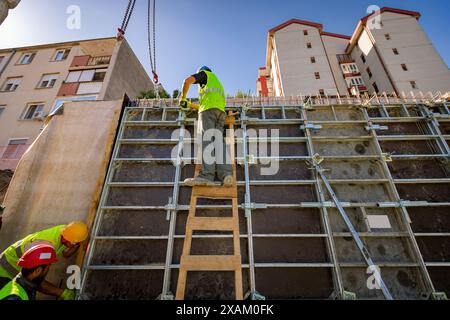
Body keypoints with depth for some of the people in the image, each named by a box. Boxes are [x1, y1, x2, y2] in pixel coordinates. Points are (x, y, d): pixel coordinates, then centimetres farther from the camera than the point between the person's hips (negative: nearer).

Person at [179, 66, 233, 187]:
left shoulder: (204, 73, 23)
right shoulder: (217, 83, 44)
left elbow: (188, 81, 4)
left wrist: (183, 98, 17)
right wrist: (190, 105, 46)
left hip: (209, 108, -7)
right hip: (220, 110, 7)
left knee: (206, 139, -20)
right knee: (219, 140, -8)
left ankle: (207, 175, -33)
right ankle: (226, 174, -26)